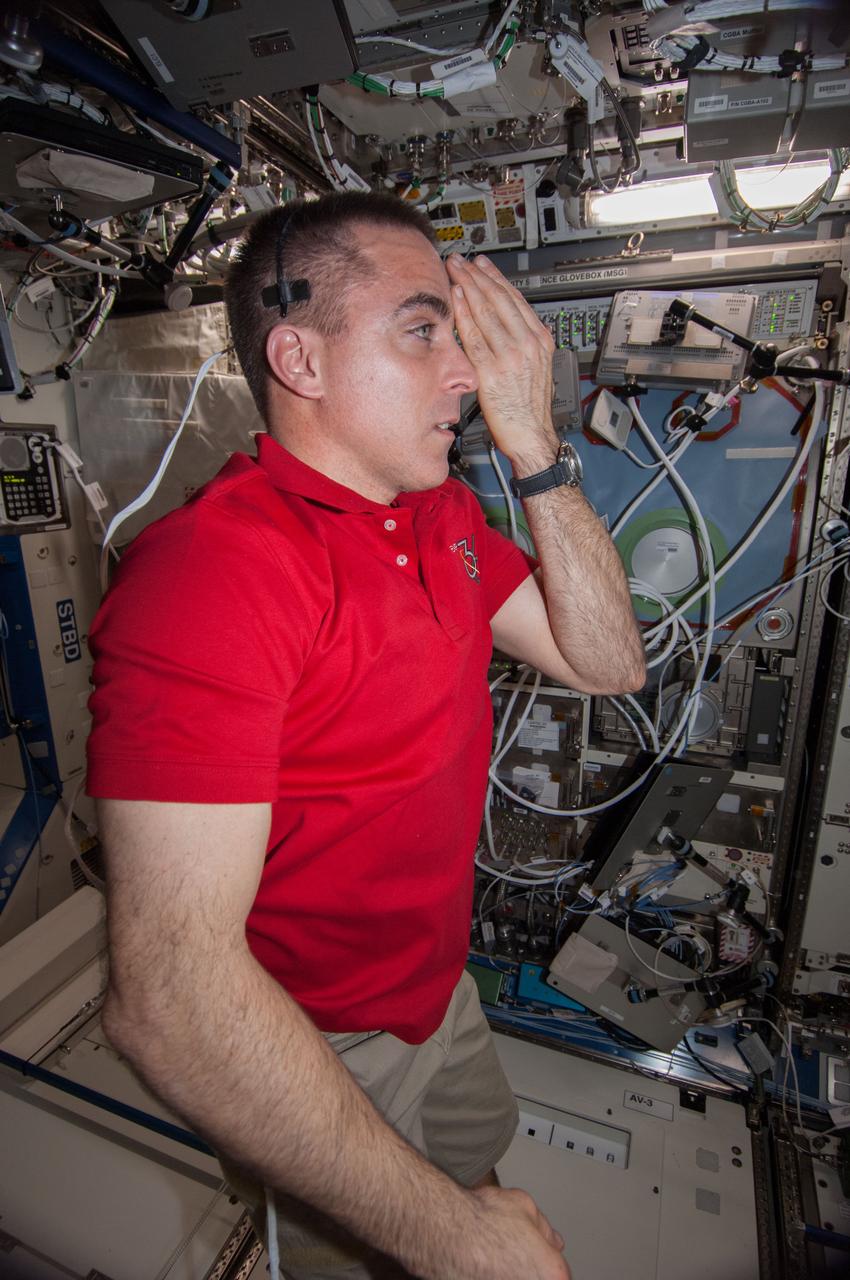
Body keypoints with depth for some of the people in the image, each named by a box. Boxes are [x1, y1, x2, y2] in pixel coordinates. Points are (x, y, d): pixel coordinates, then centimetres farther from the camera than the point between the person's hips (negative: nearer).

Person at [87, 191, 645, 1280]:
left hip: (439, 987, 7)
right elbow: (168, 998, -34)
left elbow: (607, 663, -6)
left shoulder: (445, 515, -4)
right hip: (313, 1059, -6)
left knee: (481, 1152, 33)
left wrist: (534, 449, -17)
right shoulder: (211, 568, -31)